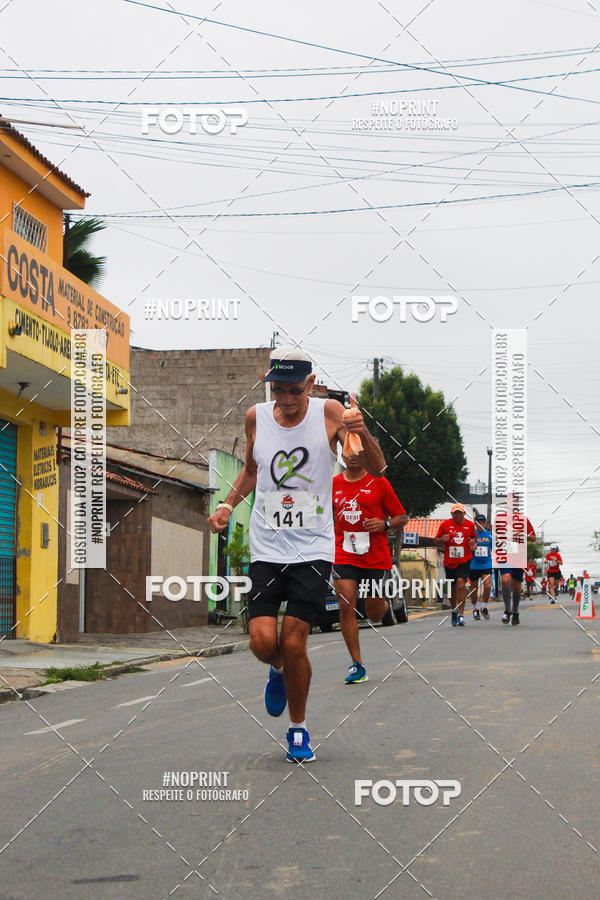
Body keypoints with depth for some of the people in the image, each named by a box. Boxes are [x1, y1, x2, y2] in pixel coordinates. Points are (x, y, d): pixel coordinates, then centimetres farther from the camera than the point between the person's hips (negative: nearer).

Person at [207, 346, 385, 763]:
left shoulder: (329, 412, -5)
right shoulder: (256, 417, 3)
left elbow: (377, 470, -6)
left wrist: (362, 433, -24)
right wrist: (228, 505, 8)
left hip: (313, 550, -2)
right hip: (267, 548, 2)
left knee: (293, 644, -8)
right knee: (263, 641, -10)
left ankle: (299, 729, 16)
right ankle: (278, 672, 28)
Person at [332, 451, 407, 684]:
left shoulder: (378, 482, -1)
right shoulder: (334, 484, 7)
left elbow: (402, 518, 3)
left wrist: (385, 524, -16)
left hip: (376, 558, -2)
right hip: (344, 557, 2)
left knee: (374, 615, 5)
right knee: (346, 606, -13)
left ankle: (387, 602, 44)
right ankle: (357, 666, -6)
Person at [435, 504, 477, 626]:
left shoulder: (470, 525, 5)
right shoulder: (445, 524, 2)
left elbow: (474, 537, 23)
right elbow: (437, 540, 8)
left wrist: (473, 542, 0)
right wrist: (442, 540, -14)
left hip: (464, 560, -1)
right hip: (449, 561, 1)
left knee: (461, 583, -19)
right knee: (452, 588, 10)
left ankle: (461, 614, -18)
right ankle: (454, 611, 33)